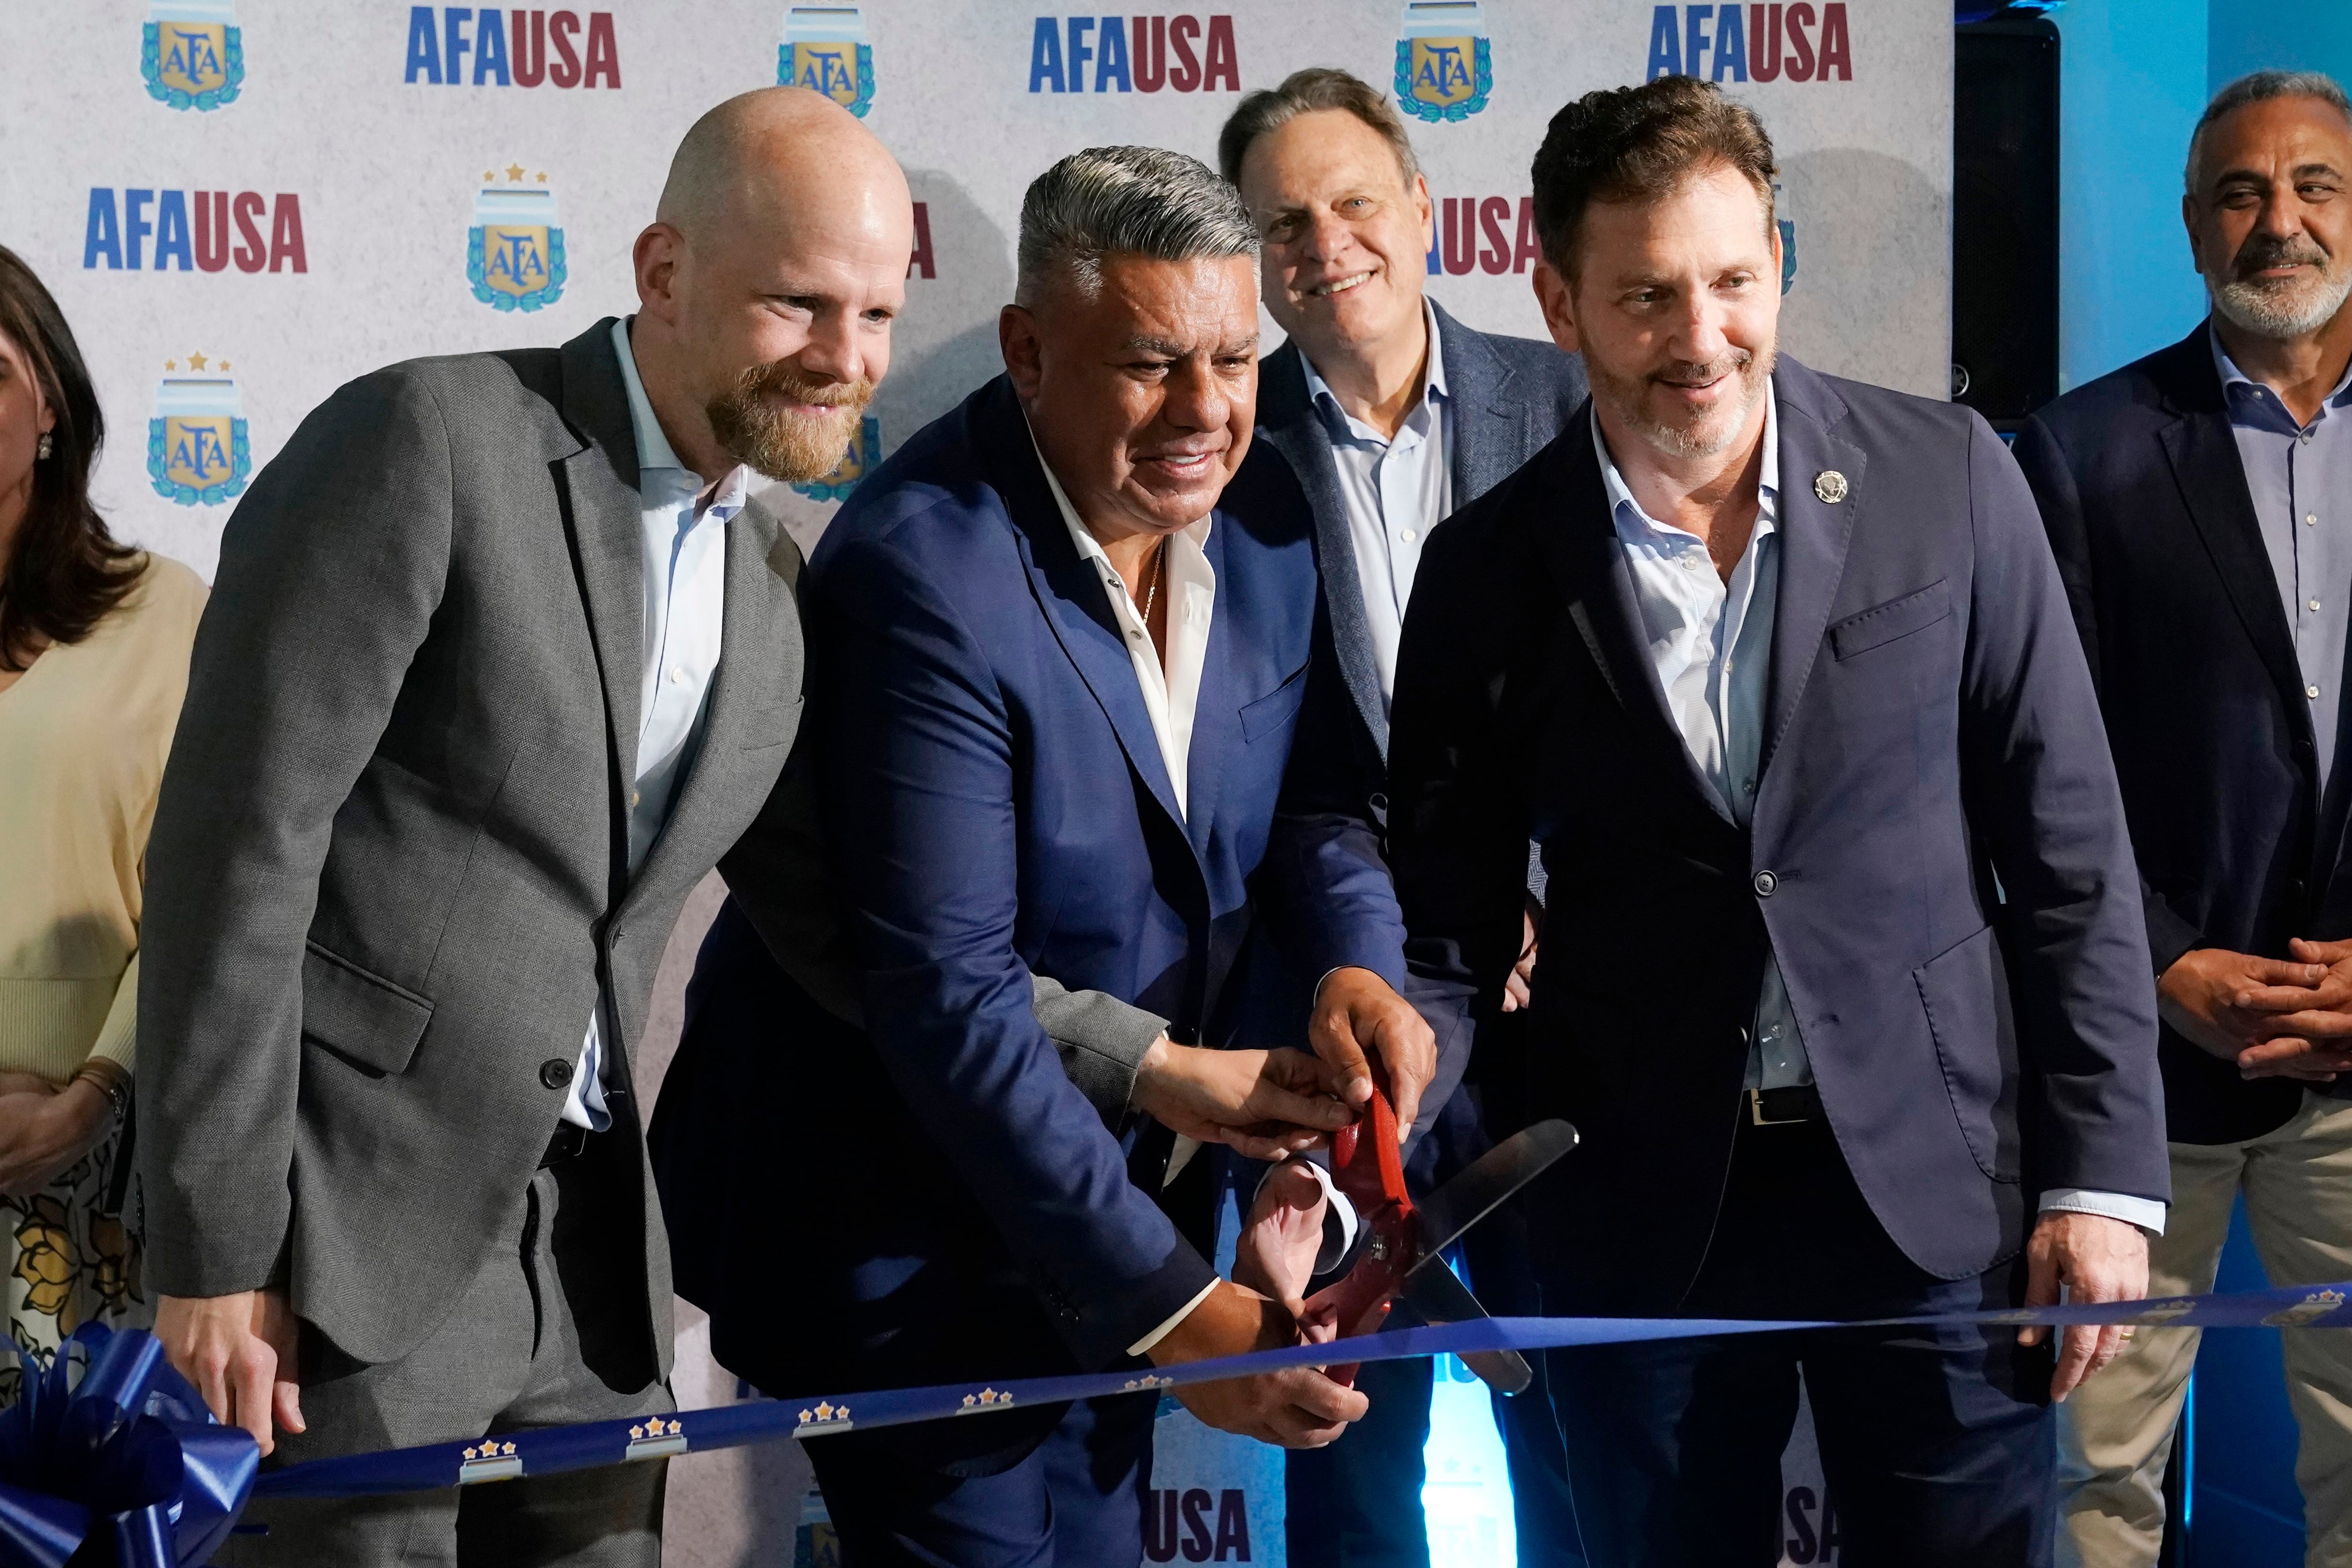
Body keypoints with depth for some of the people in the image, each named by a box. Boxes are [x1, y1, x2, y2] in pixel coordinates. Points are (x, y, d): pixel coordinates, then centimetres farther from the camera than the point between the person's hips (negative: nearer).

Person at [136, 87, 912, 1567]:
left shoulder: (776, 587, 11)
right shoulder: (427, 443, -11)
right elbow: (237, 845, -15)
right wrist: (217, 1250, -16)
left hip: (589, 1257, 7)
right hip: (359, 1225, -7)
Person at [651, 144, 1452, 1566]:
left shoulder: (1262, 516, -4)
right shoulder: (925, 575, -26)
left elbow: (1305, 781, 10)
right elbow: (947, 997, -28)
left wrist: (1357, 958, -14)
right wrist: (1173, 1304, -28)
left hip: (1124, 1183, 7)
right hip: (905, 1222, -7)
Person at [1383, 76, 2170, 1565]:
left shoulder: (1946, 480, -4)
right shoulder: (1492, 567, -2)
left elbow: (2070, 844, -1)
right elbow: (1453, 919, 5)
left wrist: (2101, 1174, -4)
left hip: (1933, 1181, 0)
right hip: (1640, 1216, 1)